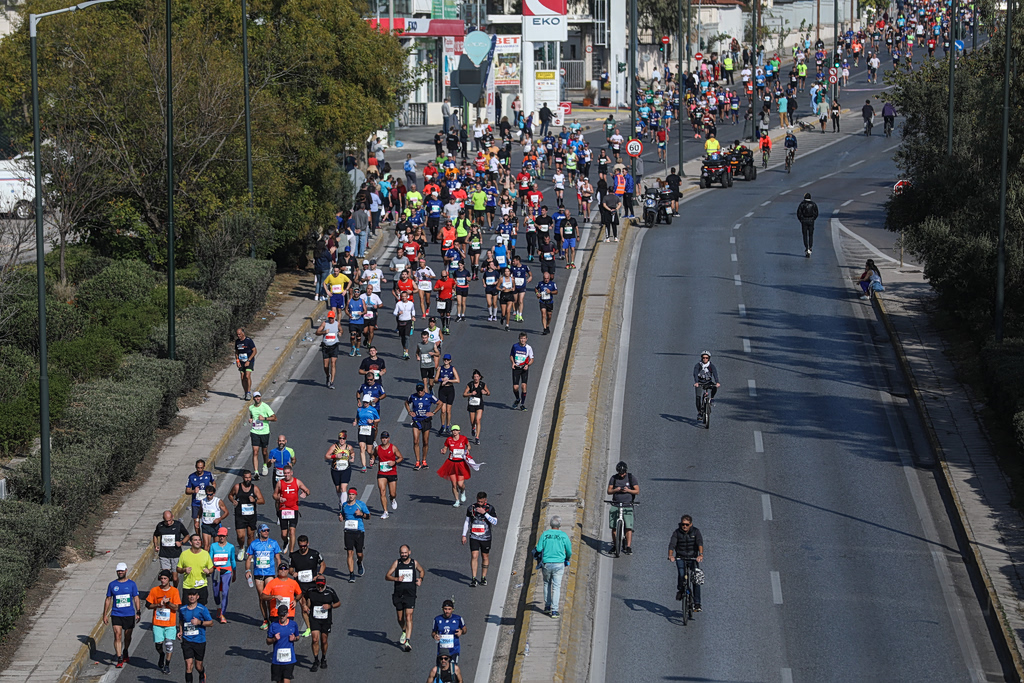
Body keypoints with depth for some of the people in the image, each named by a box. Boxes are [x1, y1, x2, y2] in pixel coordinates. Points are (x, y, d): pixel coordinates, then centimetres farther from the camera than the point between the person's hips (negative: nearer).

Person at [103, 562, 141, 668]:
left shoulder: (131, 584, 2)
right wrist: (105, 615, 8)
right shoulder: (112, 584, 4)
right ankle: (119, 660, -14)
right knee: (117, 636, -13)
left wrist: (138, 613, -5)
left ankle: (125, 653, 39)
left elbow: (136, 599, 3)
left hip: (129, 614, 0)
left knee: (127, 636, 13)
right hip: (116, 614, 0)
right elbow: (108, 600, 10)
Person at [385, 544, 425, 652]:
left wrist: (420, 579, 4)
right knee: (400, 618, 12)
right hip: (398, 594, 2)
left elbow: (422, 571, 24)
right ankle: (404, 632, 44)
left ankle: (407, 641, -19)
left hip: (410, 595, -2)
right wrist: (396, 579, -18)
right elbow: (387, 576, 1)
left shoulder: (414, 563, 4)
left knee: (408, 617, -14)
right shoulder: (396, 563, 1)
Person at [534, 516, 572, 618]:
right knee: (556, 587, 3)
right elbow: (569, 551, 4)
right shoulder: (564, 536, -4)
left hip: (546, 564, 1)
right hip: (559, 564, -1)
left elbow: (539, 549, -7)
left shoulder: (545, 534, -4)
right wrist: (567, 558, 26)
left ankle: (547, 607, 25)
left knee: (547, 584, 22)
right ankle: (554, 611, -2)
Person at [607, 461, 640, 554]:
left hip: (627, 506, -2)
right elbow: (609, 491, 4)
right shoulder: (614, 478, 4)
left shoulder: (631, 477, -1)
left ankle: (628, 547, -10)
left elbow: (637, 490, 0)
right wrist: (615, 490, -17)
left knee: (628, 527, -11)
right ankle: (614, 546, 15)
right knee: (614, 527, 2)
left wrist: (628, 490, -19)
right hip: (615, 504, 2)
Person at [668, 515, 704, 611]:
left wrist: (701, 554, -41)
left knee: (696, 580, -8)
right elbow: (672, 544, -19)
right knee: (681, 574, -25)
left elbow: (700, 543, -23)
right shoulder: (677, 532, -7)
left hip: (693, 558, 0)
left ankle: (697, 604, -3)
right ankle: (680, 590, 7)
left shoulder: (696, 531, -7)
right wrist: (670, 555, -38)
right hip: (680, 558, 0)